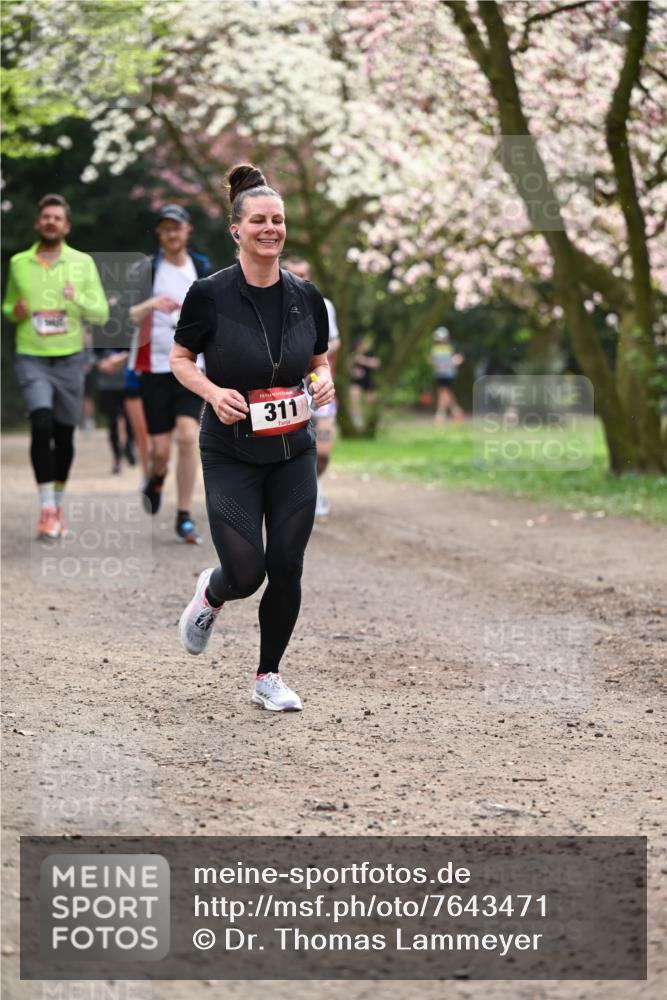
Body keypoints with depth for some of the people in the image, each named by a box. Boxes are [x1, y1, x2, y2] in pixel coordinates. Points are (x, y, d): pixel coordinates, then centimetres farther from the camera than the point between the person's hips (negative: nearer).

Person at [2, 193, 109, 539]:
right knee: (41, 425, -21)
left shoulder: (82, 262, 2)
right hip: (31, 358, -1)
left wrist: (79, 299, -19)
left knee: (65, 434, 8)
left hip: (69, 359, 1)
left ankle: (58, 503, 26)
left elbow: (101, 314, 1)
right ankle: (46, 508, -19)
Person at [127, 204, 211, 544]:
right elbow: (128, 315, -10)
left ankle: (184, 517, -8)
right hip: (155, 366, -1)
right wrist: (149, 305, -28)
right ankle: (156, 478, 36)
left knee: (188, 437, -15)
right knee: (160, 448, -2)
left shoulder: (201, 267, 8)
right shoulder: (146, 269, 0)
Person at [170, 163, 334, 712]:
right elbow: (180, 359, 0)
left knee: (286, 569, 2)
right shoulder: (210, 294, -11)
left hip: (293, 454, 3)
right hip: (231, 455, -3)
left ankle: (269, 677, 20)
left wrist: (323, 381, -9)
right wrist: (213, 391, -18)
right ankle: (211, 594, 32)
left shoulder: (306, 295, 0)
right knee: (246, 572, -6)